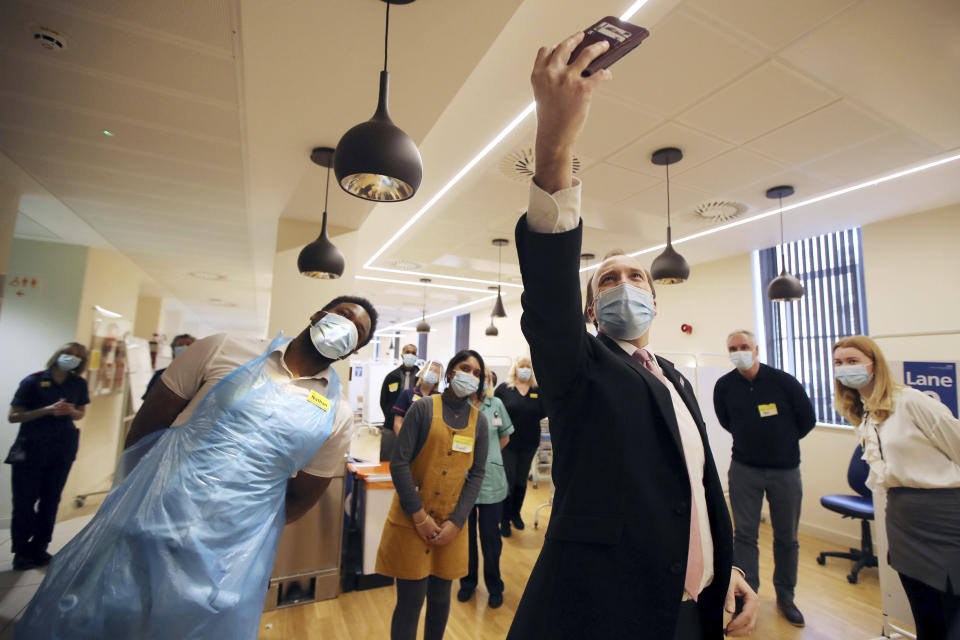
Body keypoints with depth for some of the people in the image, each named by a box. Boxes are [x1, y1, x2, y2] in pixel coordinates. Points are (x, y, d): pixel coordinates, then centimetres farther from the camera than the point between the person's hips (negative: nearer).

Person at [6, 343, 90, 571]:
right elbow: (13, 416, -7)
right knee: (25, 502, 1)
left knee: (50, 500, 7)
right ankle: (21, 552, 16)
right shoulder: (33, 381, -6)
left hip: (62, 449, 3)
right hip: (31, 448, -2)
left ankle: (39, 549, 19)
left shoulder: (79, 384, 3)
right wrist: (47, 410, -20)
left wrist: (70, 411, -9)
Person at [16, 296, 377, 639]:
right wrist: (134, 498, 3)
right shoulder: (223, 350, -2)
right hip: (143, 525, 0)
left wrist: (242, 533, 0)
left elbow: (300, 499, 5)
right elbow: (147, 425, 5)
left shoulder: (337, 416, -2)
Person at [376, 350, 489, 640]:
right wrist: (420, 517, -13)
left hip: (450, 523, 3)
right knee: (410, 602, 5)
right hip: (412, 521, -3)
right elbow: (399, 463, -12)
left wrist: (455, 522, -7)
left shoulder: (479, 420, 3)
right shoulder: (423, 408, -9)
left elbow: (476, 474, 2)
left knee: (440, 597, 16)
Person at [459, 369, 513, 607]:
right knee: (465, 534, 15)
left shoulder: (496, 404, 2)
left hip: (491, 481, 1)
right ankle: (468, 582, 37)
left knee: (490, 536, 10)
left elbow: (505, 437, 15)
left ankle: (495, 587, 32)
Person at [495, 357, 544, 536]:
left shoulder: (538, 390, 4)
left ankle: (516, 513, 34)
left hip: (529, 443, 3)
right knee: (508, 481, 0)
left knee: (522, 481, 16)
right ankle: (505, 520, 15)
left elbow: (543, 412, 5)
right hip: (508, 441, -3)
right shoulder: (504, 388, -3)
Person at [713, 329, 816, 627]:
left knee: (786, 536, 13)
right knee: (744, 534, 5)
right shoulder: (724, 386, -7)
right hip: (744, 469, 0)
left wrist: (782, 441, 10)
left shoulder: (784, 381, -11)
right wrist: (750, 440, 9)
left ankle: (785, 596, 31)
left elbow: (807, 420, 3)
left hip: (785, 469, 0)